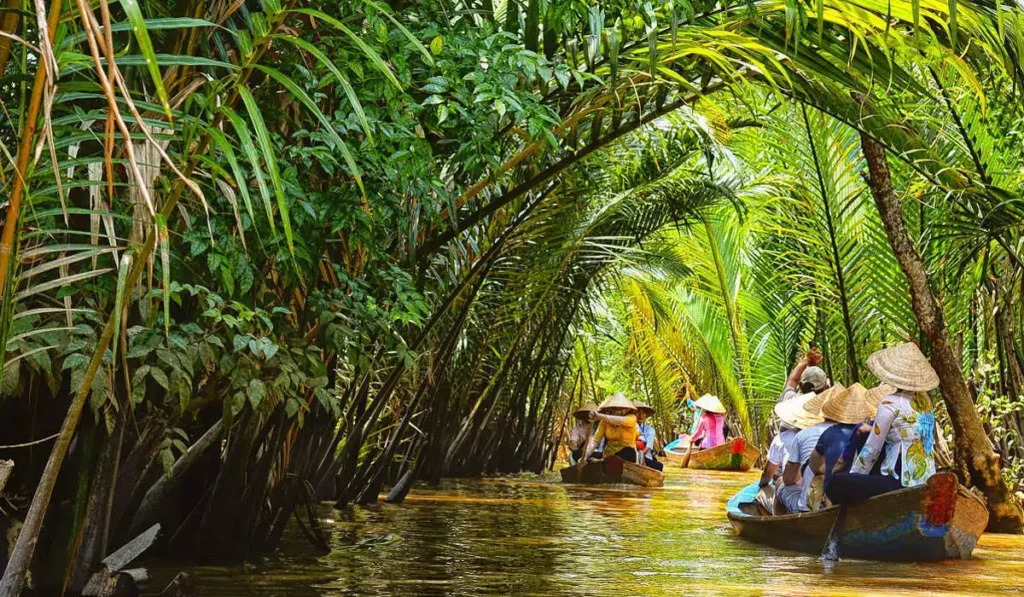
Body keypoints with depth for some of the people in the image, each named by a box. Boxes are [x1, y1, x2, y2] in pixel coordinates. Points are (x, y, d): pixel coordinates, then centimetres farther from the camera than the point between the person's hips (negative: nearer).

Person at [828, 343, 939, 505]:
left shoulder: (891, 403, -13)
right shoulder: (924, 399, 9)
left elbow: (871, 449, -7)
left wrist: (852, 475, 6)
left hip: (902, 482, -9)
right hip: (926, 480, 9)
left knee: (835, 482, -6)